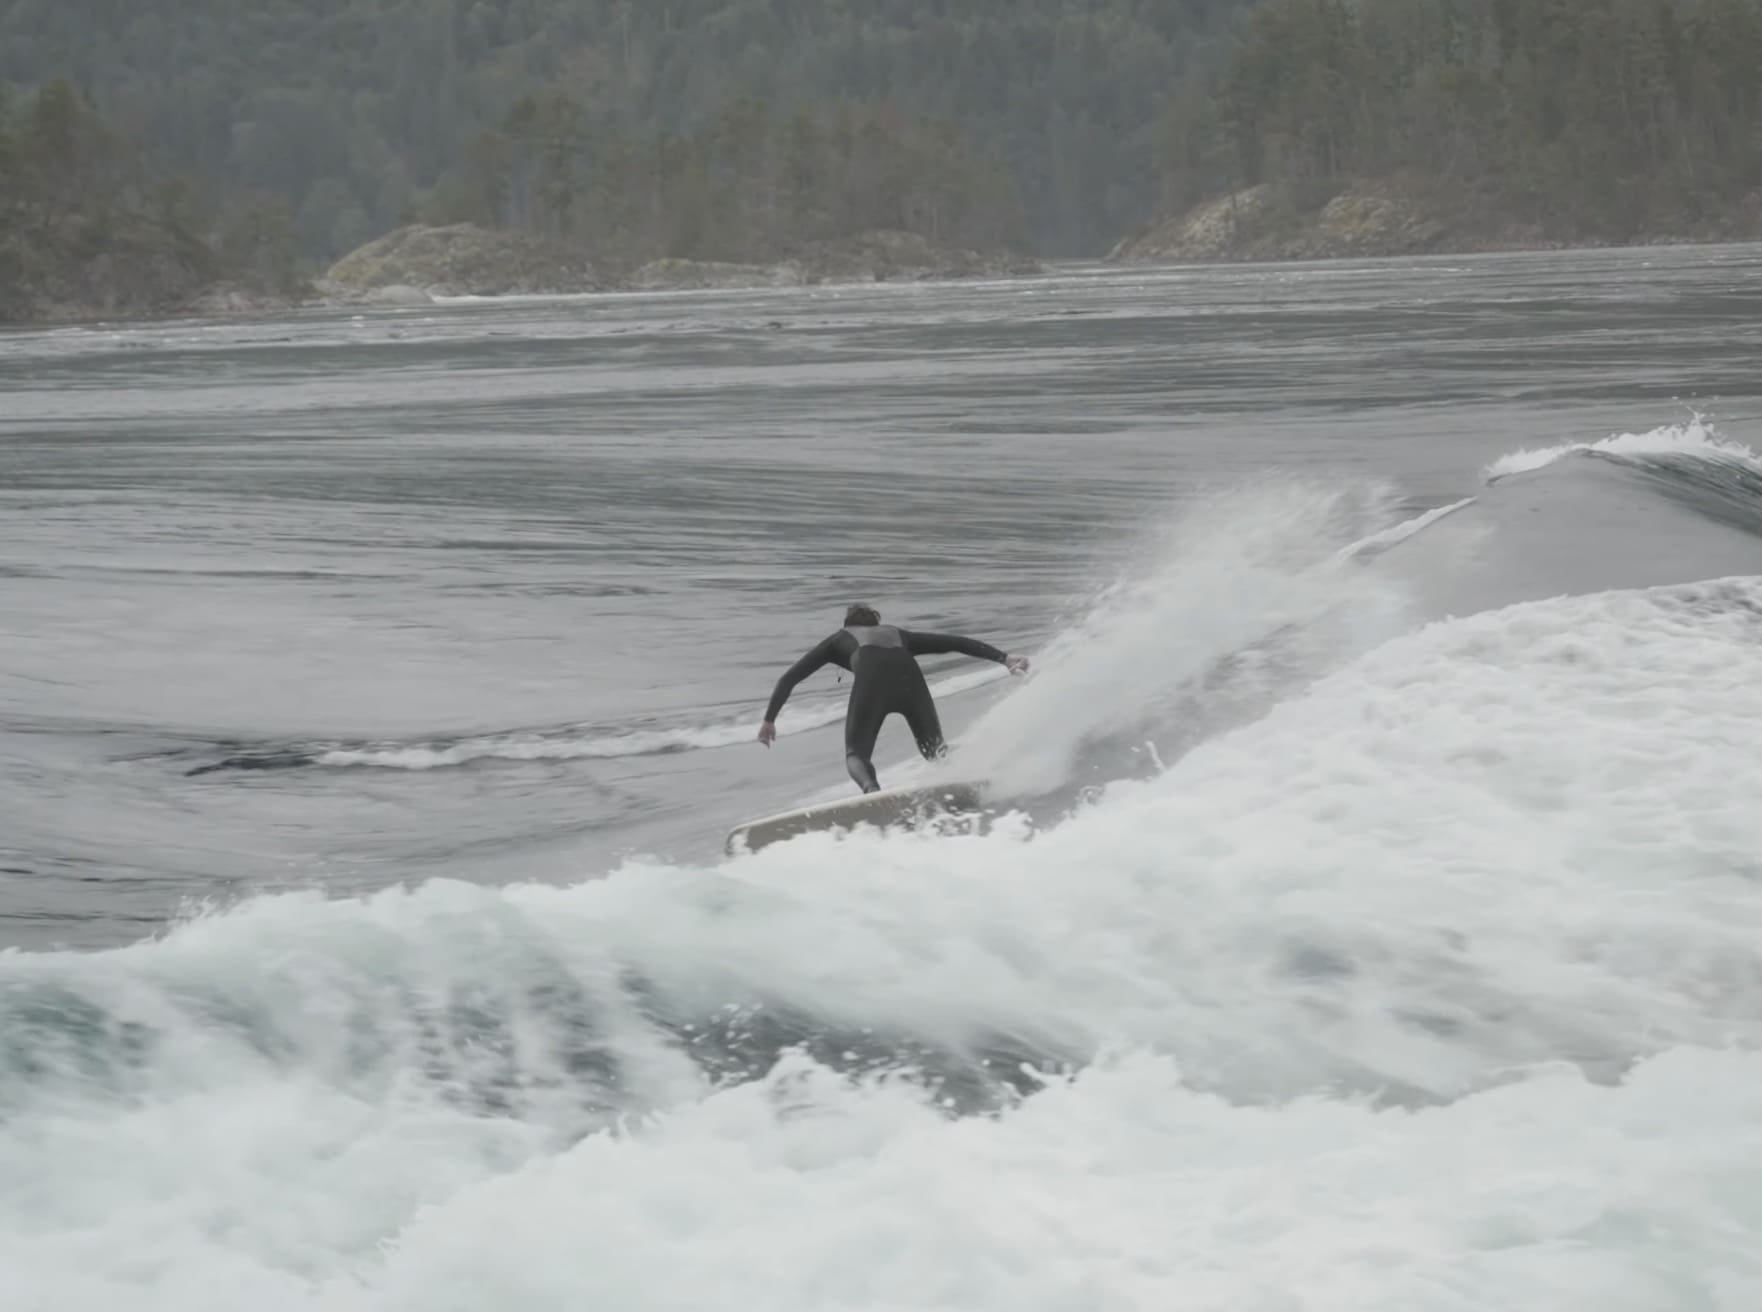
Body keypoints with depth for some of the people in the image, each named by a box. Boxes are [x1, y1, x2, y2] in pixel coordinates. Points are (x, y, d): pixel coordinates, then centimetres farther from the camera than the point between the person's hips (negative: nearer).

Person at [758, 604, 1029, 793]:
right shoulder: (897, 635, 42)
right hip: (909, 677, 2)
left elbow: (790, 677, 34)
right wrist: (1003, 659, 26)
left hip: (872, 679, -2)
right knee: (936, 750, 12)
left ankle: (873, 791, -29)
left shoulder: (840, 639, 39)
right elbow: (957, 643, 32)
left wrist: (769, 719, 40)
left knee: (856, 755, 8)